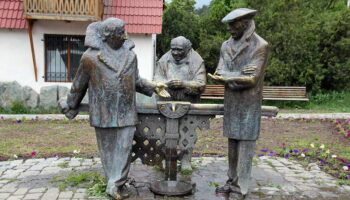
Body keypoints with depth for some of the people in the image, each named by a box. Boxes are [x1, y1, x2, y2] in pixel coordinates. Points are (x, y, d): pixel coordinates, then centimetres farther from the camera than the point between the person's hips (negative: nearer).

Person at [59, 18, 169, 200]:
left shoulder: (130, 55, 7)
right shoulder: (91, 57, -4)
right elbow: (79, 84, 6)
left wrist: (153, 87, 7)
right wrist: (70, 106, 15)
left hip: (126, 111, 3)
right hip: (103, 112, -2)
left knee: (124, 147, -1)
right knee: (108, 148, 8)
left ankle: (115, 185, 9)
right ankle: (116, 184, 24)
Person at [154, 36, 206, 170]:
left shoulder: (196, 61, -2)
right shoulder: (164, 60, 5)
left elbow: (200, 84, -8)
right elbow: (156, 79, 3)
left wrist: (184, 84, -22)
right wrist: (167, 83, -18)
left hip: (188, 103, -2)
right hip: (168, 102, 2)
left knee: (188, 130, -1)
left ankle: (186, 160, 11)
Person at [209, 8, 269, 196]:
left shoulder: (260, 46, -10)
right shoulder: (226, 46, 7)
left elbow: (251, 79, -17)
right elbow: (219, 73, 0)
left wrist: (227, 77, -10)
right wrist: (238, 74, -16)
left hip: (249, 105, -5)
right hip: (231, 103, 6)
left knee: (244, 147, 0)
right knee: (232, 144, 12)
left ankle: (240, 187, 10)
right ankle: (232, 181, 23)